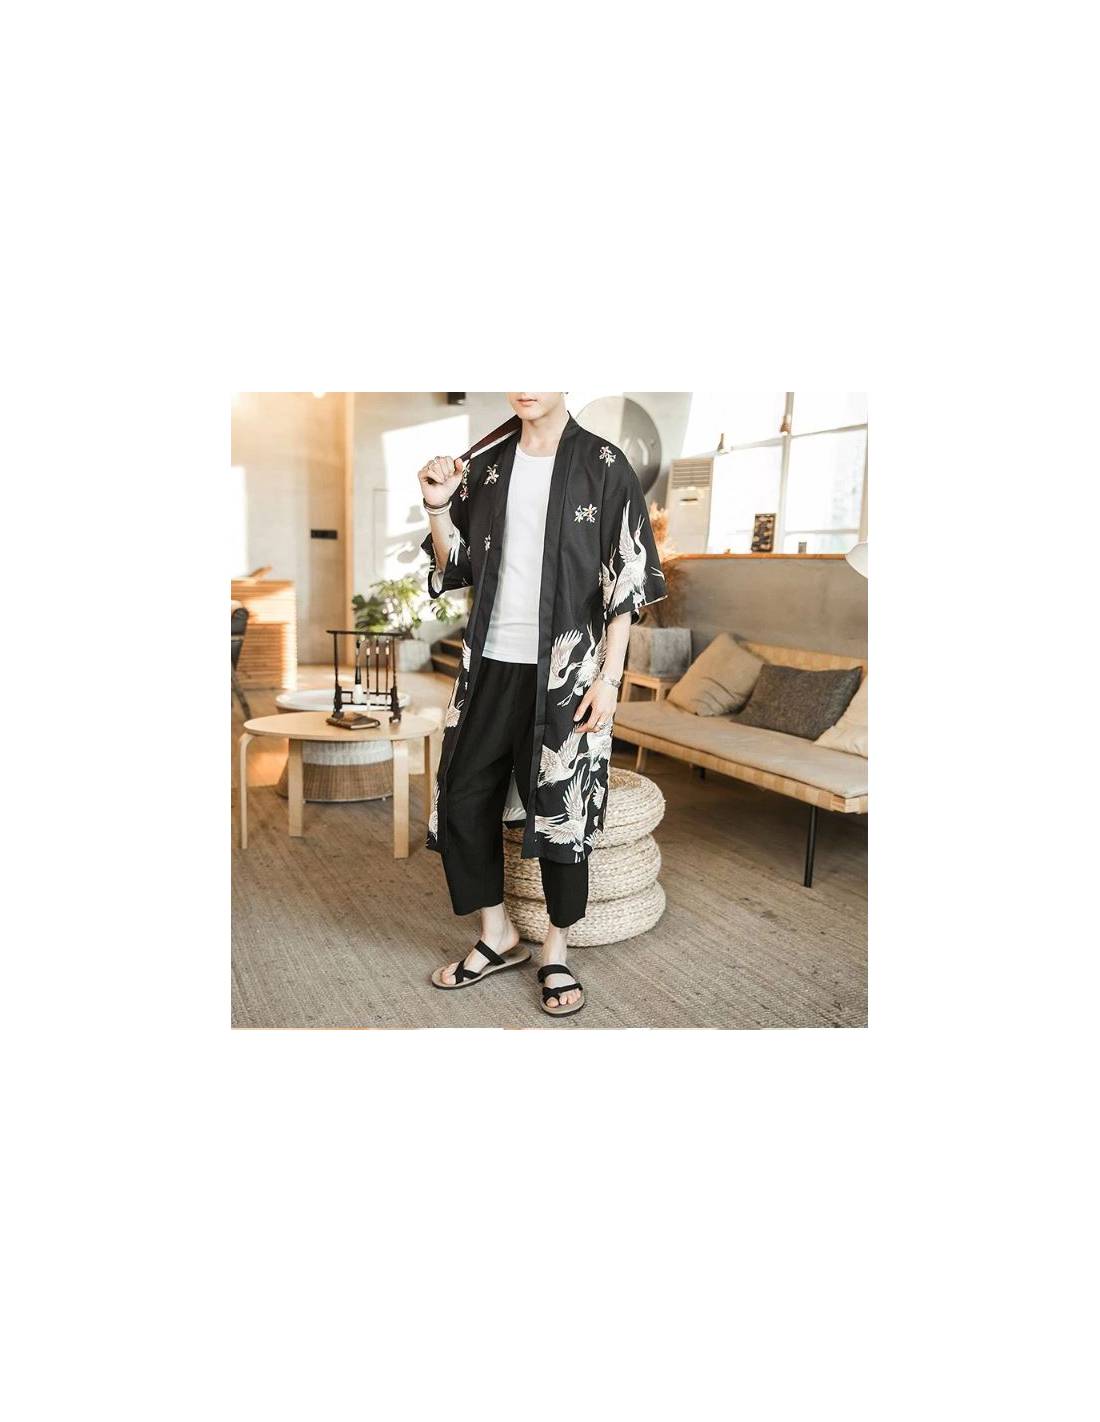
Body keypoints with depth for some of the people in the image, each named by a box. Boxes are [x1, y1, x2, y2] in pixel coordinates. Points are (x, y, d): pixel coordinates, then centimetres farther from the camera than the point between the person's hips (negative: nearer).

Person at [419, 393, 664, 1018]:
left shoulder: (603, 466, -2)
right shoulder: (487, 465, 10)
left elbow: (628, 579, -6)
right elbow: (454, 566, 14)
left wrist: (609, 675, -12)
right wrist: (438, 507, -4)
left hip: (566, 670, -4)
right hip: (491, 664, 5)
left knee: (563, 809, 2)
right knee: (464, 801, 7)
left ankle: (557, 951, 23)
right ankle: (498, 936, 27)